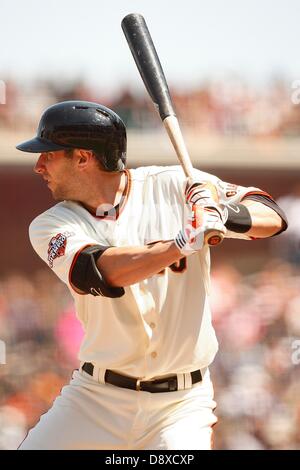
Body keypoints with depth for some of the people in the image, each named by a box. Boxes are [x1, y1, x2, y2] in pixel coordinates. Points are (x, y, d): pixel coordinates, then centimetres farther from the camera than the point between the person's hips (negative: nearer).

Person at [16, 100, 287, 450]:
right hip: (95, 399, 2)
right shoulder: (52, 225, -2)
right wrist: (182, 245, -32)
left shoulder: (176, 187, -2)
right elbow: (97, 271, -22)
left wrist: (229, 216, -25)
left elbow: (272, 217, -4)